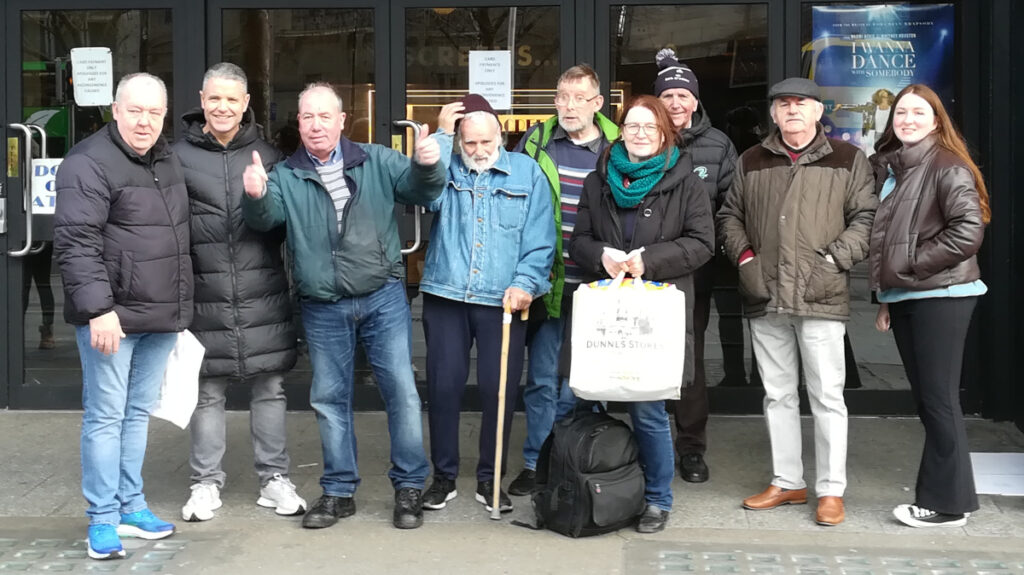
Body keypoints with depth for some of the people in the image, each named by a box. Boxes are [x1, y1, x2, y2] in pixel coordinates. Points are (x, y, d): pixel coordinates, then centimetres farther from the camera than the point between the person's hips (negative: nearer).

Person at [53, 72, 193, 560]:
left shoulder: (168, 161, 13)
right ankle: (102, 519, 8)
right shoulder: (89, 164, -12)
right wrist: (97, 308, -26)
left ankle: (130, 507, 26)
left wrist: (181, 306, 22)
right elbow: (75, 244, -19)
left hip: (162, 317, 8)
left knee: (139, 413, 15)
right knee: (106, 416, -1)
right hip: (111, 316, -7)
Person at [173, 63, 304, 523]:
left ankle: (274, 478, 19)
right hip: (205, 296, -1)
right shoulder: (179, 156, 3)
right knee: (207, 392, 6)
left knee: (269, 389, 7)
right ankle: (206, 482, 19)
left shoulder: (266, 154, 8)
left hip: (263, 295, 1)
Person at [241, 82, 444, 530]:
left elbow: (421, 191, 0)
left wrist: (428, 165, -23)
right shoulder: (285, 175, 6)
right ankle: (339, 491, 22)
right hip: (323, 308, 2)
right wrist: (256, 197, -30)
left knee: (401, 389, -1)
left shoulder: (377, 161, 4)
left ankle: (409, 486, 12)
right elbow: (266, 219, -6)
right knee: (329, 398, 9)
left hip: (383, 297, -1)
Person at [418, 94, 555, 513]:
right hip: (445, 296, 1)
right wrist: (441, 134, -11)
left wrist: (525, 282, -12)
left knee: (499, 389, 3)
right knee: (443, 385, 3)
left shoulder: (526, 172, 6)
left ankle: (489, 478, 19)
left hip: (504, 301, 0)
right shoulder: (445, 168, 8)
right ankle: (444, 476, 18)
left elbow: (540, 240, 1)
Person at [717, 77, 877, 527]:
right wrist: (744, 256, 4)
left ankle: (831, 490, 9)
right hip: (765, 299, 4)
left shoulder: (847, 159, 4)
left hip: (821, 299, -4)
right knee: (778, 394, 11)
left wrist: (834, 260, -10)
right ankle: (786, 482, 22)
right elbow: (729, 215, 19)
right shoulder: (751, 162, 13)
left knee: (826, 395, -1)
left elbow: (865, 218, 0)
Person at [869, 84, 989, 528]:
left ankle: (945, 502, 6)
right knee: (926, 398, 10)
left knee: (938, 397, -3)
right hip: (903, 297, 8)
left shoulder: (948, 167, -7)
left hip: (940, 296, -8)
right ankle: (955, 493, 20)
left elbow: (968, 231, -17)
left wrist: (914, 264, -12)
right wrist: (886, 296, 15)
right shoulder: (890, 169, 15)